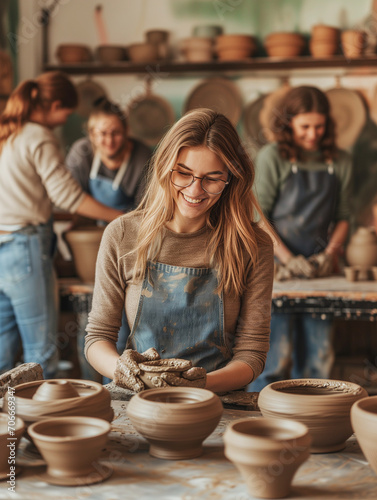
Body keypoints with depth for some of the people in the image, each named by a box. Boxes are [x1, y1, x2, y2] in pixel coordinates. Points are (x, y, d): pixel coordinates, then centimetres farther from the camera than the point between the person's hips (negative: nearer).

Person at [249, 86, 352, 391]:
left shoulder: (340, 163, 8)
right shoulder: (272, 157, -2)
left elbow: (342, 217, 13)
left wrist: (329, 254, -4)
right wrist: (287, 258, -14)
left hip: (319, 271, 4)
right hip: (278, 265, -3)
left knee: (319, 353, 3)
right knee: (277, 351, -7)